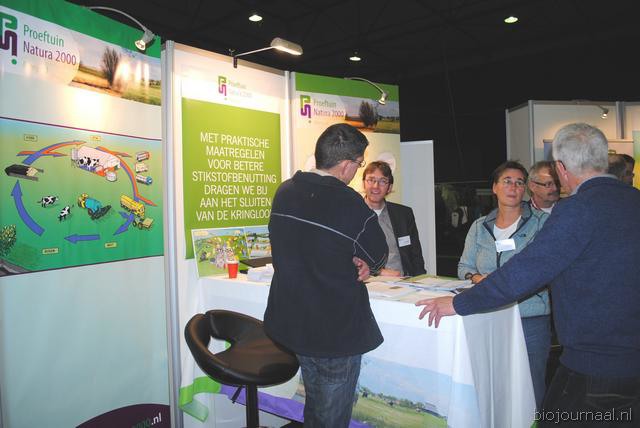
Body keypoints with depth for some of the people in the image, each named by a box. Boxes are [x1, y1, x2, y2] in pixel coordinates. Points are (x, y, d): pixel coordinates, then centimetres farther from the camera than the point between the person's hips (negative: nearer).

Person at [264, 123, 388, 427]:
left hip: (291, 321, 7)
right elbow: (379, 257, -8)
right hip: (336, 331, -6)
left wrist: (351, 263, -1)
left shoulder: (284, 192, -1)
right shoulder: (350, 204, -22)